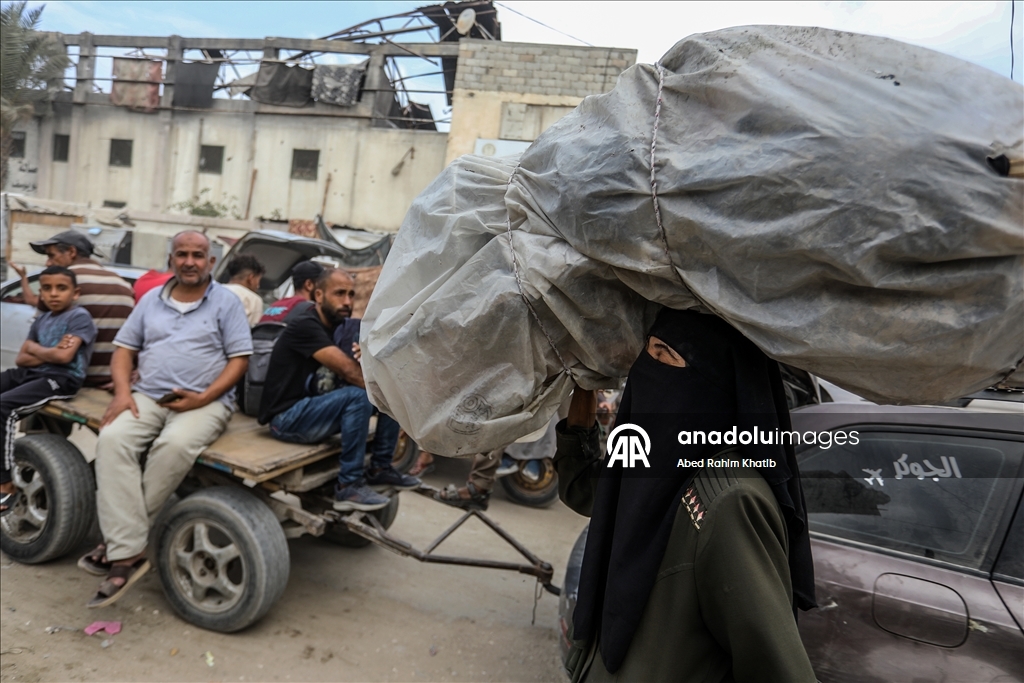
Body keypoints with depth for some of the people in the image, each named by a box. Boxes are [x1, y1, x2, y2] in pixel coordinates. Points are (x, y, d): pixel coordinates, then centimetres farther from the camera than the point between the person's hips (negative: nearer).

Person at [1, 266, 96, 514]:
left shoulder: (80, 317, -5)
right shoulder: (41, 320, 18)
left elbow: (64, 357, -17)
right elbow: (21, 359, 13)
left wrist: (35, 349, 2)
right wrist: (48, 353, -7)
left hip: (61, 379, -9)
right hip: (30, 374, 9)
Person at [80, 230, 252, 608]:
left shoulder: (226, 301, 3)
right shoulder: (151, 300, 17)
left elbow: (239, 359, -3)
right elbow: (124, 349, 16)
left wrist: (203, 398, -15)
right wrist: (123, 391, -4)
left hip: (205, 402, -4)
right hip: (148, 397, 4)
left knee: (174, 445, -35)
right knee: (112, 440, -26)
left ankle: (118, 542, -20)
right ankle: (128, 553, -28)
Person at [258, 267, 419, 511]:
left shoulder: (342, 325, 7)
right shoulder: (305, 325, -19)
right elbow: (348, 370, -27)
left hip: (317, 406, 8)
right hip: (288, 418, -8)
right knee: (359, 395, -31)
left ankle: (381, 468, 9)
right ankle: (349, 486, -23)